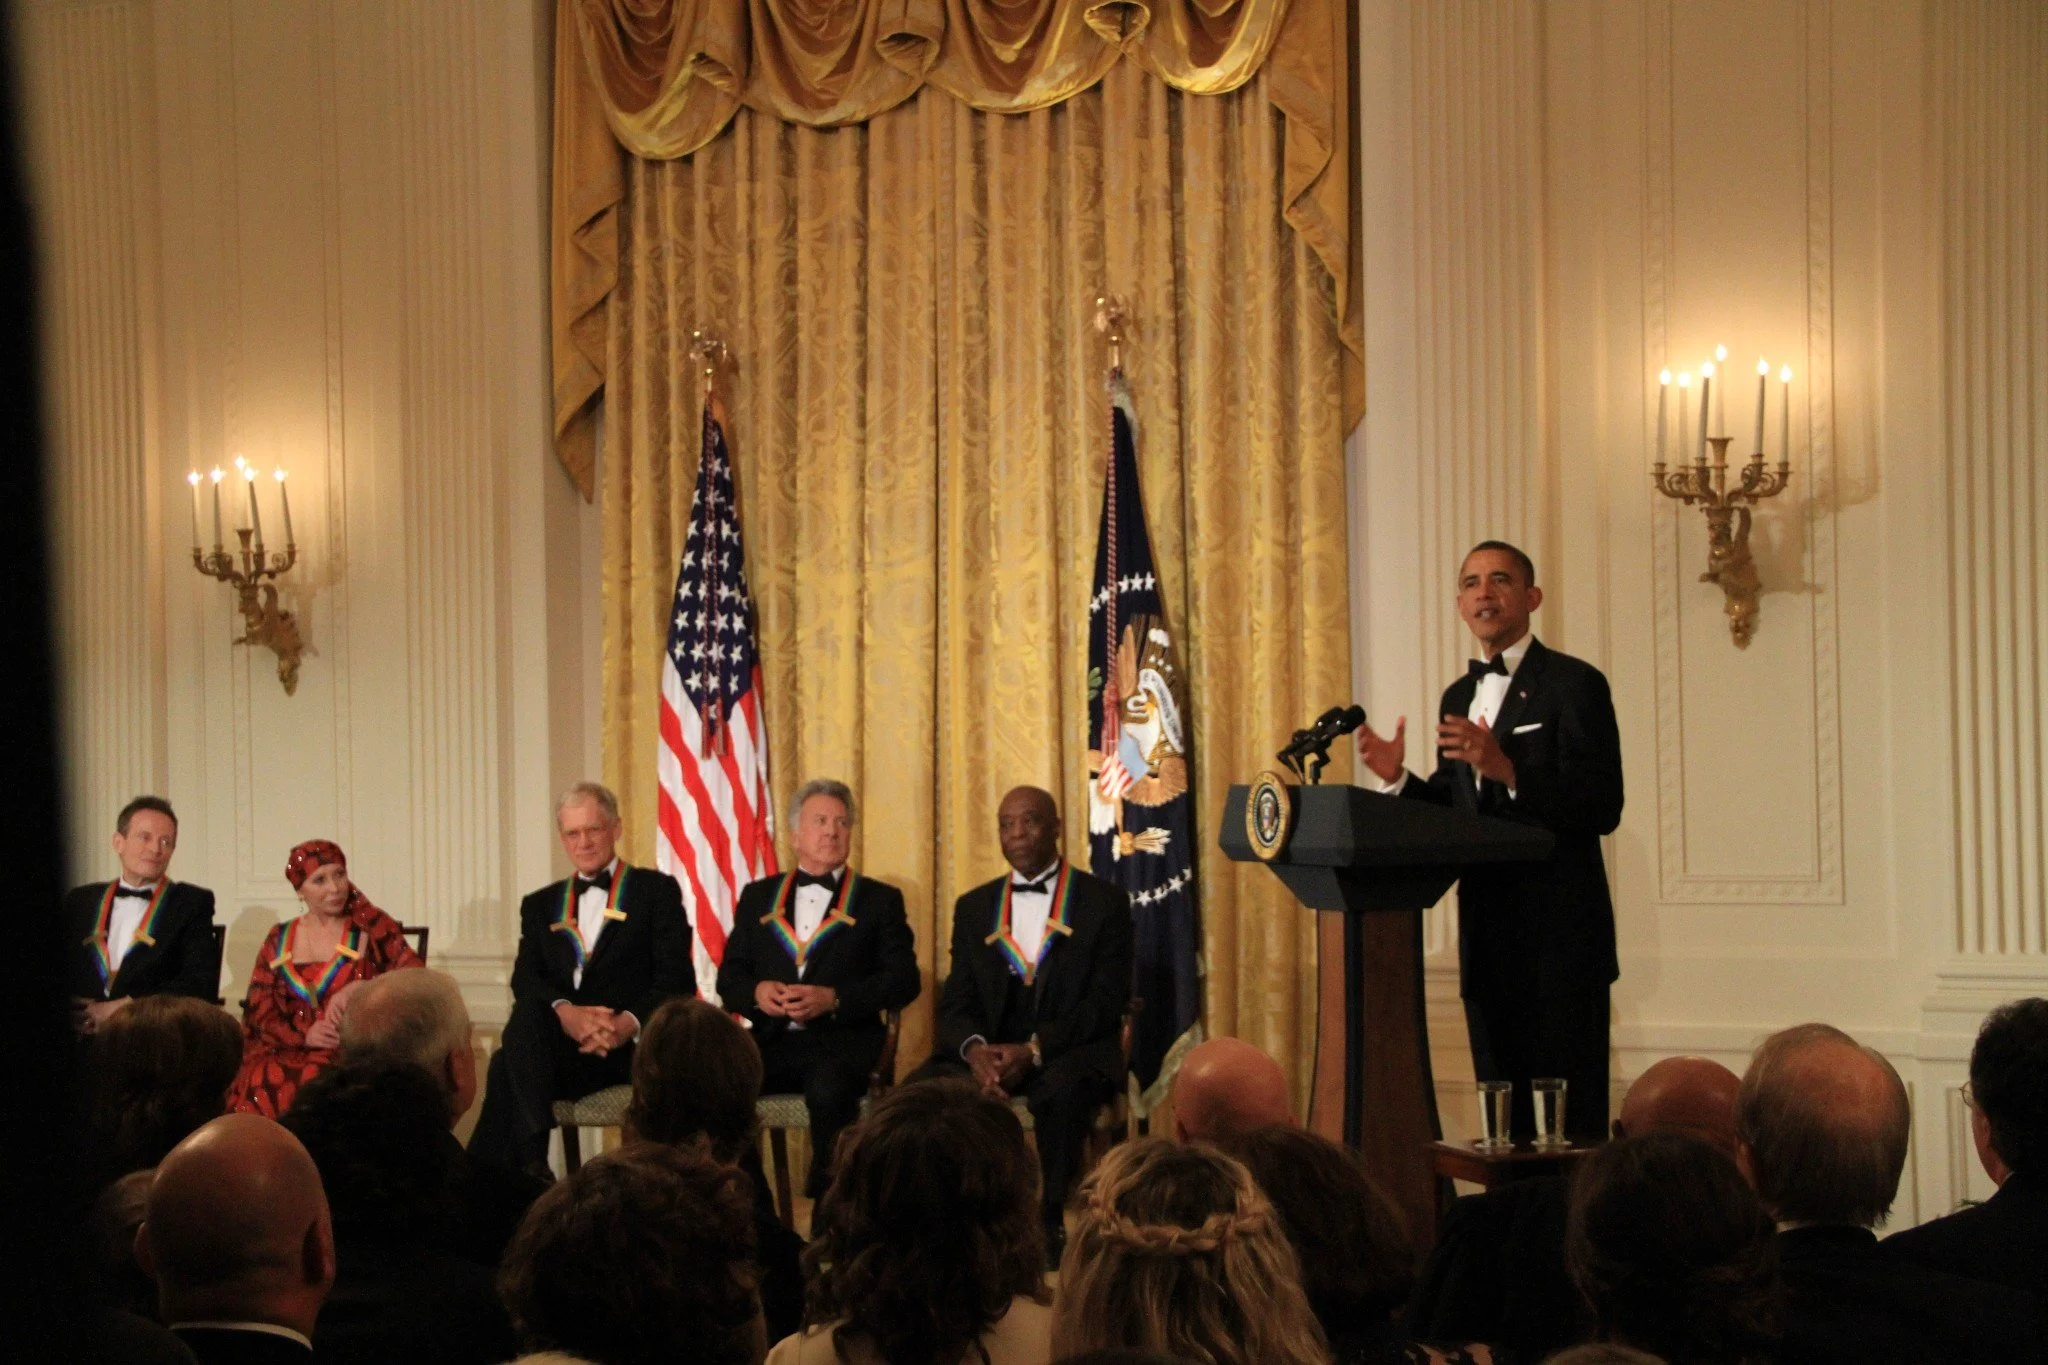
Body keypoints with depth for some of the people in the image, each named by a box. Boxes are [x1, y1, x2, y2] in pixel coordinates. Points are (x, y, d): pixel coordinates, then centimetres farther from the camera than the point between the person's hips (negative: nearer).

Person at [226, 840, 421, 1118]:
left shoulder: (371, 927, 6)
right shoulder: (279, 940, 14)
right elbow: (259, 1009, 10)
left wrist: (358, 990, -18)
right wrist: (304, 1034, -9)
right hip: (290, 1050, 2)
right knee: (262, 1084, -30)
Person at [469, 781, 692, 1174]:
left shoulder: (657, 890, 11)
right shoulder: (542, 905, 22)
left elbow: (677, 979, -1)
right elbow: (524, 980, 6)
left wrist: (628, 1023, -19)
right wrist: (564, 1012, -17)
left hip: (632, 1046, -3)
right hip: (562, 1042, 3)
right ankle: (530, 1159, -36)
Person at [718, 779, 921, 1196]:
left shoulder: (879, 900, 13)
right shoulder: (759, 896, 21)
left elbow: (904, 980, 2)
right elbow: (729, 977, 17)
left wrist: (833, 998, -12)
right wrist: (757, 992, -7)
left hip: (843, 1040, -3)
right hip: (773, 1038, 3)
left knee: (829, 1088, -38)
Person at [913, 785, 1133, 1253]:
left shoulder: (1104, 902, 4)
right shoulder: (974, 907, 17)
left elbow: (1107, 1002, -6)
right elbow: (955, 1003, 10)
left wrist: (1033, 1050, -19)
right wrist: (974, 1049, -15)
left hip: (1070, 1053, -3)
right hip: (988, 1049, 3)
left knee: (1061, 1091, -39)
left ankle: (1049, 1222, -24)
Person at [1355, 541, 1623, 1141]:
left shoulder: (1574, 684, -5)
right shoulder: (1458, 697, 17)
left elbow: (1602, 809, -15)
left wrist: (1508, 770, -26)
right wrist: (1399, 778, 2)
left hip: (1559, 939, -7)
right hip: (1487, 943, 7)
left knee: (1570, 1115, -7)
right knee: (1503, 1115, 10)